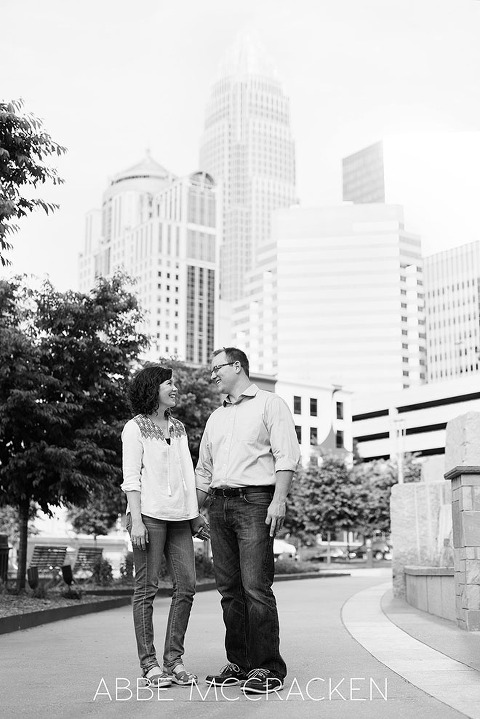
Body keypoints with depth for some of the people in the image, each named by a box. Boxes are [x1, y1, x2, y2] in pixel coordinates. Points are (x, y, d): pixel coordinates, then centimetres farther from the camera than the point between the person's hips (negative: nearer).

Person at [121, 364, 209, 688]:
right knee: (147, 588, -2)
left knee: (187, 585, 0)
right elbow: (131, 477, -5)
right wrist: (136, 520, -13)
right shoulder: (135, 428, 1)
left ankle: (174, 658, 9)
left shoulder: (179, 428, 19)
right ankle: (149, 663, 4)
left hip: (179, 516, 6)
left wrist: (196, 515, 15)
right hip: (149, 513, -6)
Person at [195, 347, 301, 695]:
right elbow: (204, 471, 25)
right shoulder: (215, 418, 23)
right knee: (230, 589, 6)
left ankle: (268, 669, -6)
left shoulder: (270, 404, 4)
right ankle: (240, 664, 13)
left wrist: (279, 500, -16)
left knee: (256, 586, -11)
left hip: (254, 501, -6)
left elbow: (287, 456, -6)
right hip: (219, 504, 7)